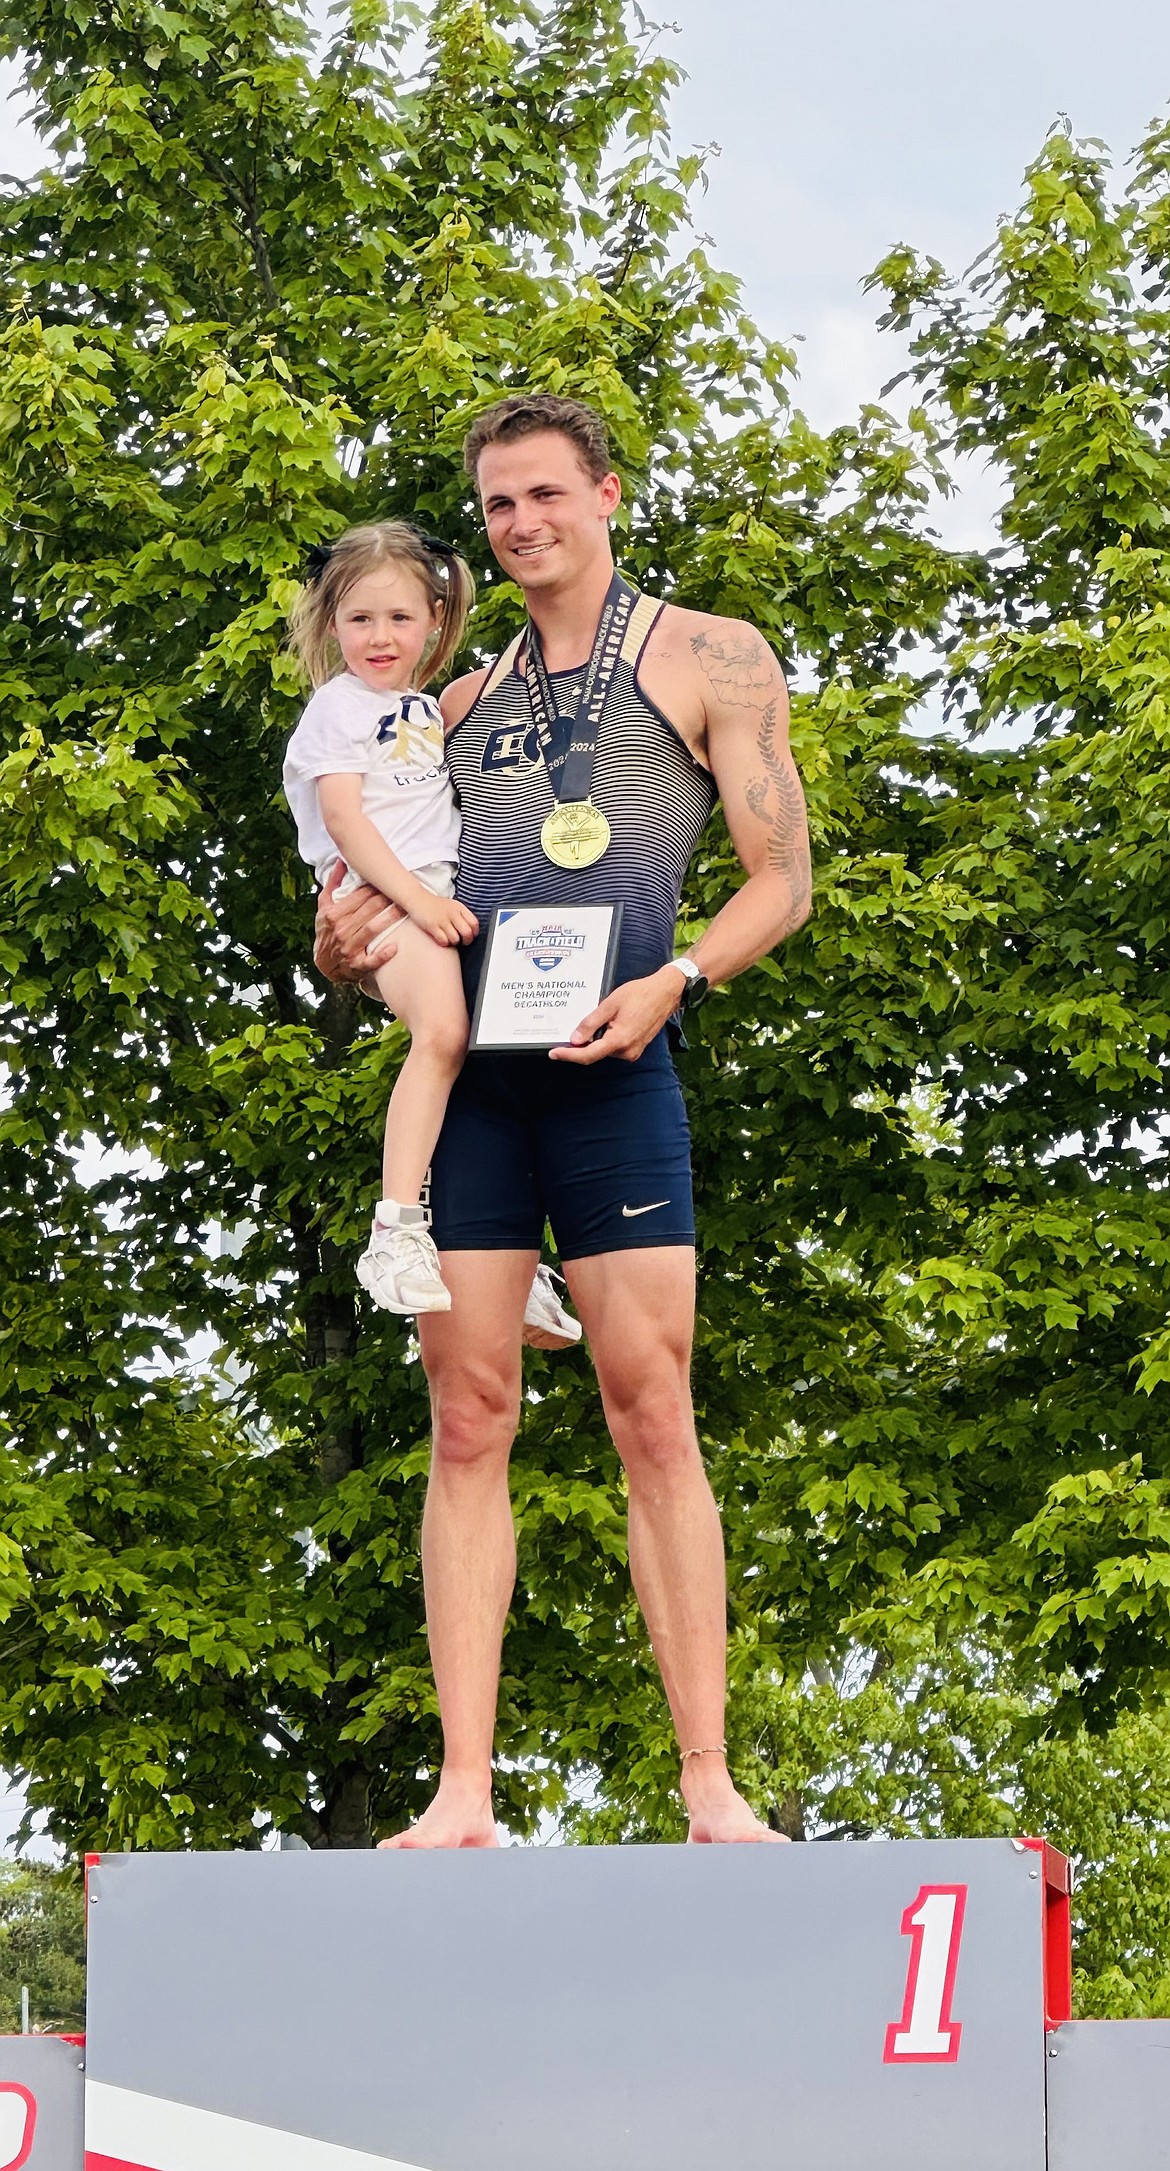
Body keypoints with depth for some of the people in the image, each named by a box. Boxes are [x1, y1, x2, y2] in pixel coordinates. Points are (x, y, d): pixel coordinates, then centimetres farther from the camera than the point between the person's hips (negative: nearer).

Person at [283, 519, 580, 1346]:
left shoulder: (423, 704, 23)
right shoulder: (340, 707, 1)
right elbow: (344, 817, -10)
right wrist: (417, 897, -19)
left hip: (447, 897, 8)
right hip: (385, 901, -8)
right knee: (443, 1032, -33)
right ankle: (396, 1231, -40)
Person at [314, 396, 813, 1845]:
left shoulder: (708, 662, 9)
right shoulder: (463, 701, 22)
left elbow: (781, 878, 3)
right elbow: (392, 891, 25)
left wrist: (671, 981, -14)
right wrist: (346, 949, 0)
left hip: (609, 1071, -4)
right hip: (460, 1072, 4)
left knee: (652, 1416, -8)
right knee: (466, 1423, -3)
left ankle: (709, 1784, -7)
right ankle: (462, 1794, -5)